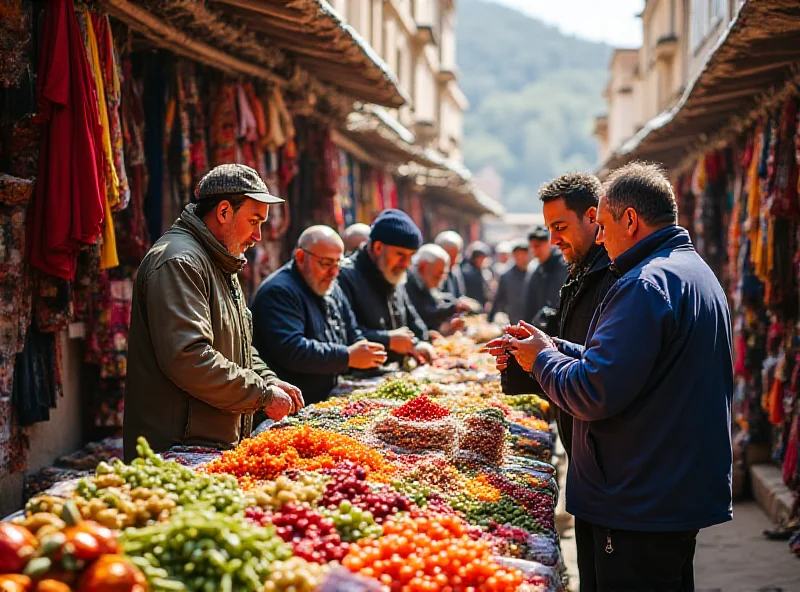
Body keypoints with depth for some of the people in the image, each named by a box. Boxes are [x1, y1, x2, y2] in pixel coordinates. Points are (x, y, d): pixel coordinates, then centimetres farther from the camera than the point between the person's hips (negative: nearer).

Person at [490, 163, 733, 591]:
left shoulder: (646, 285, -20)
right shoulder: (698, 272, 15)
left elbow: (594, 395, -23)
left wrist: (542, 360, -6)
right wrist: (555, 348, 11)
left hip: (642, 510, -10)